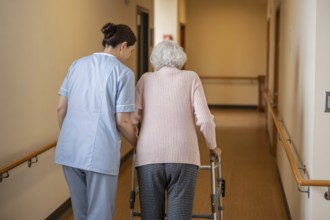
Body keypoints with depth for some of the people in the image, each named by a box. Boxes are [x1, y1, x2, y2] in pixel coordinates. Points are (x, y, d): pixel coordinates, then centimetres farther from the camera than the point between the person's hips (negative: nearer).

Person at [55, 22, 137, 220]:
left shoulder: (77, 65, 10)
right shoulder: (123, 73, -6)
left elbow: (61, 108, 11)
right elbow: (122, 121, -8)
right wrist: (138, 144, 9)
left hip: (69, 150, 6)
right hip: (100, 153, -6)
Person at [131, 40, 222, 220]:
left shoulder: (145, 79, 14)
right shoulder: (191, 78, 10)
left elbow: (132, 117, 3)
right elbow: (205, 120, 0)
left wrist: (137, 142, 22)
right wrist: (212, 146, 17)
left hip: (149, 157, 2)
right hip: (183, 156, -1)